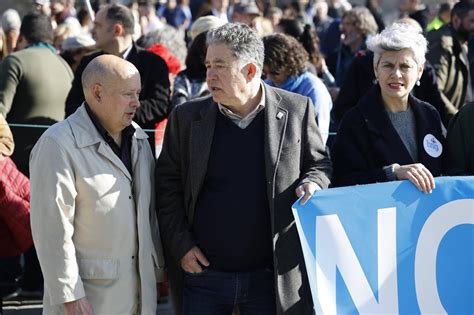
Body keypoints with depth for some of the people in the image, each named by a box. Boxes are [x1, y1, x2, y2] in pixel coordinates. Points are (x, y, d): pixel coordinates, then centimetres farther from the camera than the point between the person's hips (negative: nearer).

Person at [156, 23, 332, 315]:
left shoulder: (296, 110, -2)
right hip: (202, 274, 1)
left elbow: (319, 162, 11)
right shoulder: (187, 117, 0)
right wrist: (181, 246, -2)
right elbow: (167, 185, 6)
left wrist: (314, 183, -12)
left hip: (271, 278, -1)